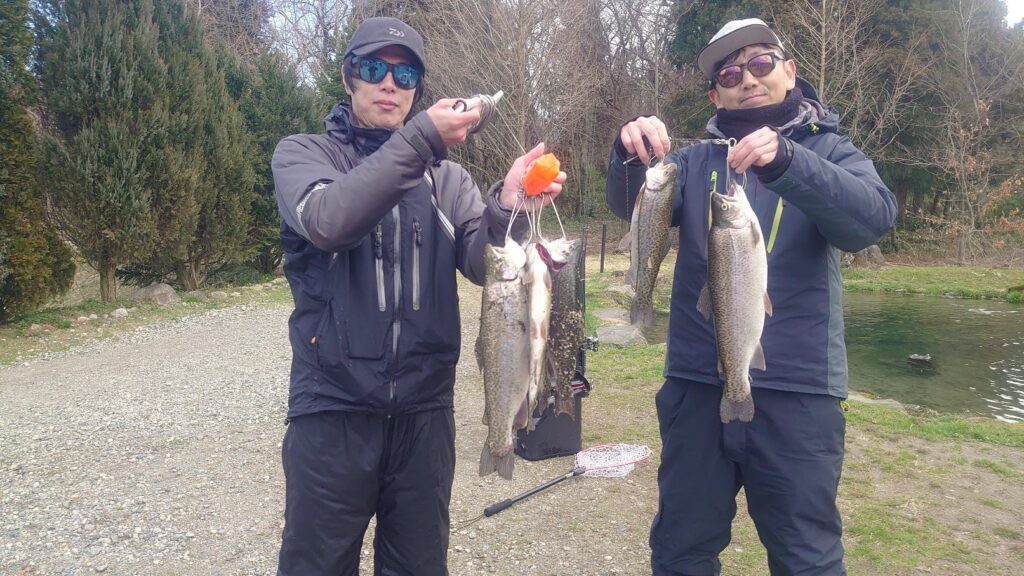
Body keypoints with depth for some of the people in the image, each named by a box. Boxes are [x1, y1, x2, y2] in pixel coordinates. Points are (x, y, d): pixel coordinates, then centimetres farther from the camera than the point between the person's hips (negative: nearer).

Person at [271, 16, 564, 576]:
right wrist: (418, 139, -26)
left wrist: (506, 206, -26)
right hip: (333, 407, -2)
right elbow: (328, 221, -20)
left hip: (425, 408, 3)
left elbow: (481, 263, -6)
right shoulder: (302, 153, 2)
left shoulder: (444, 175, 9)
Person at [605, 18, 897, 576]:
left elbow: (873, 217, -15)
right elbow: (630, 205, -6)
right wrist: (631, 155, -27)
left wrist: (785, 162, -31)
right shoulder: (696, 161, 10)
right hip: (696, 386, 2)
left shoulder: (828, 151, 5)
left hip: (796, 391, -2)